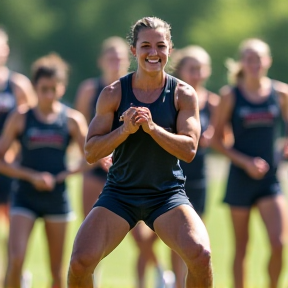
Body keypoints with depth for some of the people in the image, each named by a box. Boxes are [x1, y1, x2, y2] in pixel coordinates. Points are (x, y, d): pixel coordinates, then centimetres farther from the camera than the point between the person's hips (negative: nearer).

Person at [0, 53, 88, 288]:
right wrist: (32, 176, -11)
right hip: (25, 197, -1)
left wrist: (62, 176, -8)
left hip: (57, 197, 1)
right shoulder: (20, 118, -1)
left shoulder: (72, 120, 0)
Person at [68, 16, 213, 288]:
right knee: (80, 262, -17)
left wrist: (152, 127, -25)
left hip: (168, 194, 0)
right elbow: (90, 152, -6)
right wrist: (125, 130, -22)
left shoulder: (183, 94, -2)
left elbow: (189, 149, -11)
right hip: (120, 193, 0)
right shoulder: (113, 93, -3)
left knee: (201, 255, -24)